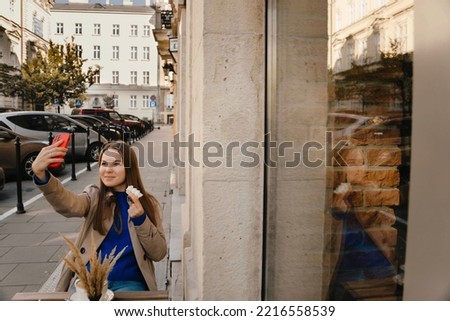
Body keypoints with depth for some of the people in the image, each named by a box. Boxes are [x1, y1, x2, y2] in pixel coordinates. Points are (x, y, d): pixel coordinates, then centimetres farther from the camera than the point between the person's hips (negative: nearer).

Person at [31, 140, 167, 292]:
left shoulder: (147, 202, 3)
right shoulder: (94, 195, 3)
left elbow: (159, 253, -2)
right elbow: (69, 205, -22)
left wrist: (141, 219, -16)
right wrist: (41, 175, -39)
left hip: (129, 282, -1)